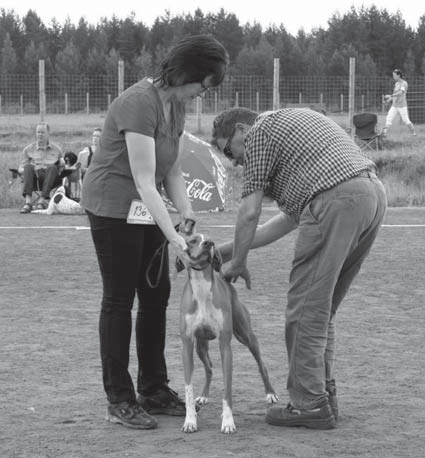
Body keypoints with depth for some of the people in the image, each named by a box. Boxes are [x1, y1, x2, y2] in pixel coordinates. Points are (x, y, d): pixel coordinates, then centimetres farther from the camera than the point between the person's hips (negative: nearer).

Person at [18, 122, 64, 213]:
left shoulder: (57, 149, 23)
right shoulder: (28, 149, 22)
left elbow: (61, 169, 27)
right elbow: (20, 168, 18)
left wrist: (62, 163, 3)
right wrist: (25, 170, -6)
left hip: (50, 179, 0)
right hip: (34, 179, 0)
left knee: (52, 167, -33)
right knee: (28, 167, -32)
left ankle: (43, 200, -41)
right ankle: (28, 201, -45)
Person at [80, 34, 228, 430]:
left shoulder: (175, 105, 3)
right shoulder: (139, 104, -25)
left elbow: (172, 170, 6)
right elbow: (145, 181, -27)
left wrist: (186, 212, -9)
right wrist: (172, 236, -29)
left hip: (146, 208, 9)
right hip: (113, 205, -9)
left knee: (157, 293, 9)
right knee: (119, 298, -4)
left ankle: (154, 390, 18)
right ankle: (119, 401, 2)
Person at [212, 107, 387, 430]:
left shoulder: (259, 133, 7)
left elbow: (250, 213, 1)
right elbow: (291, 217, 29)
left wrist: (238, 263, 15)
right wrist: (227, 249, 31)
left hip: (336, 201, -9)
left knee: (307, 309, -1)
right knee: (323, 308, 18)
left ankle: (310, 405, 1)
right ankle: (324, 395, 20)